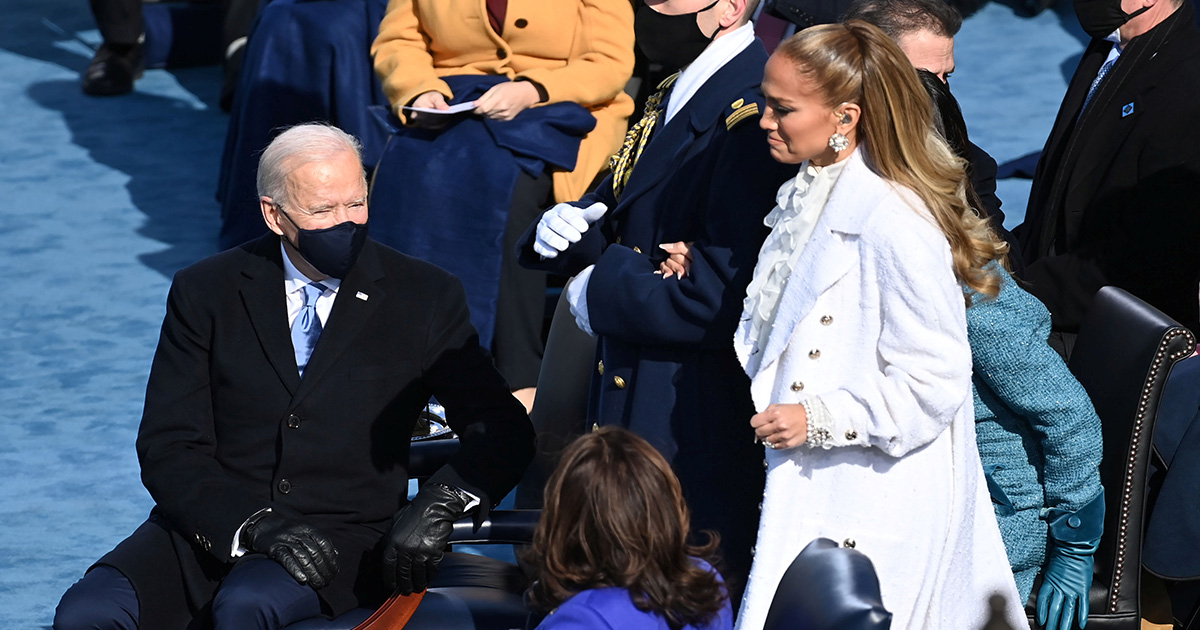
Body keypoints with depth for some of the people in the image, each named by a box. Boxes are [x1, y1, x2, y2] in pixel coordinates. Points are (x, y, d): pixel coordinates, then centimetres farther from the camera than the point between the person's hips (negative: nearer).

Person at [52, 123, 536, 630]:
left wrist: (441, 502, -19)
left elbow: (504, 430, 2)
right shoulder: (206, 293, 6)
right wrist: (255, 527, -17)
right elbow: (168, 450, 0)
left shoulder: (423, 298, 4)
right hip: (214, 527, 2)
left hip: (345, 538, -2)